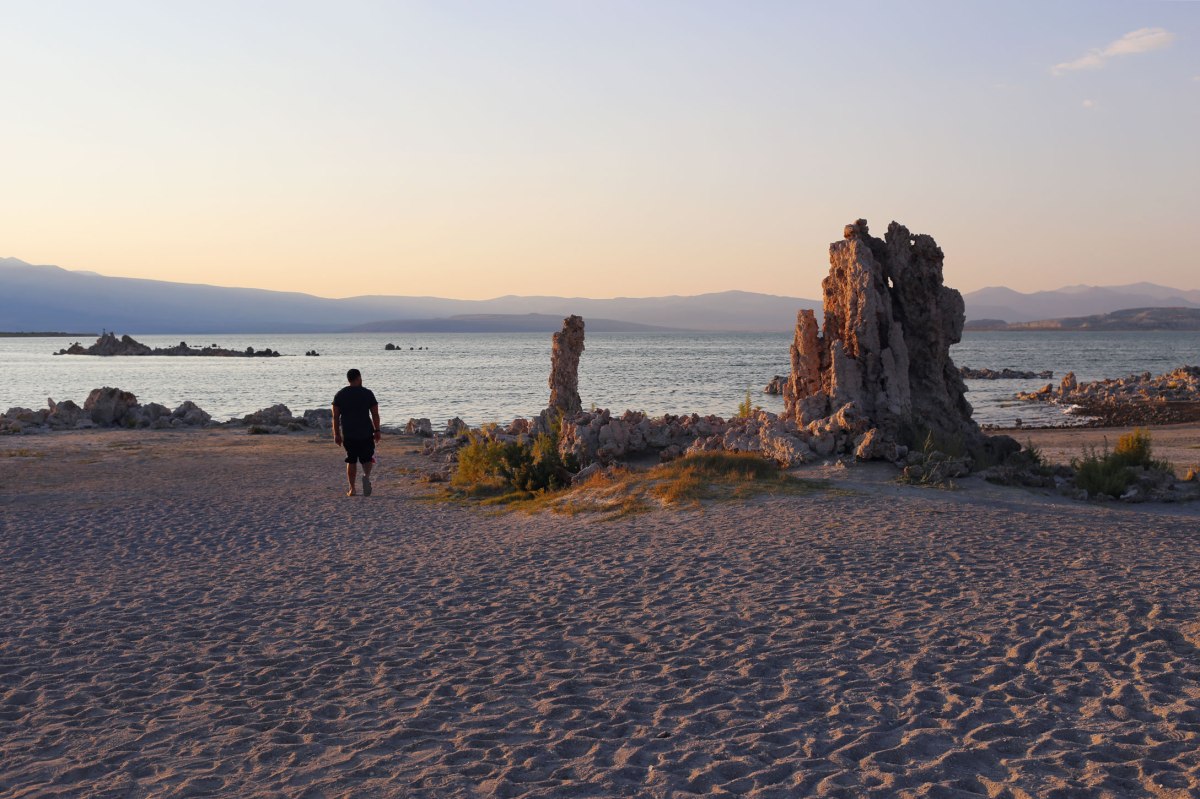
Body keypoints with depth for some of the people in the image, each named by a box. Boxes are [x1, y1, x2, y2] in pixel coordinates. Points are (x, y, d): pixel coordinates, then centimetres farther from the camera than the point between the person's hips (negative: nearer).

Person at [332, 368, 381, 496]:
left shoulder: (340, 395, 4)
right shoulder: (368, 393, -2)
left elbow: (335, 416, 2)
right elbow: (375, 414, -2)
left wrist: (336, 434, 7)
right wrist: (377, 431, 6)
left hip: (348, 434, 2)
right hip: (366, 433, -2)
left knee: (351, 461, 12)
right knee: (367, 459, 8)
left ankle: (352, 489, 10)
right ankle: (366, 476, -23)